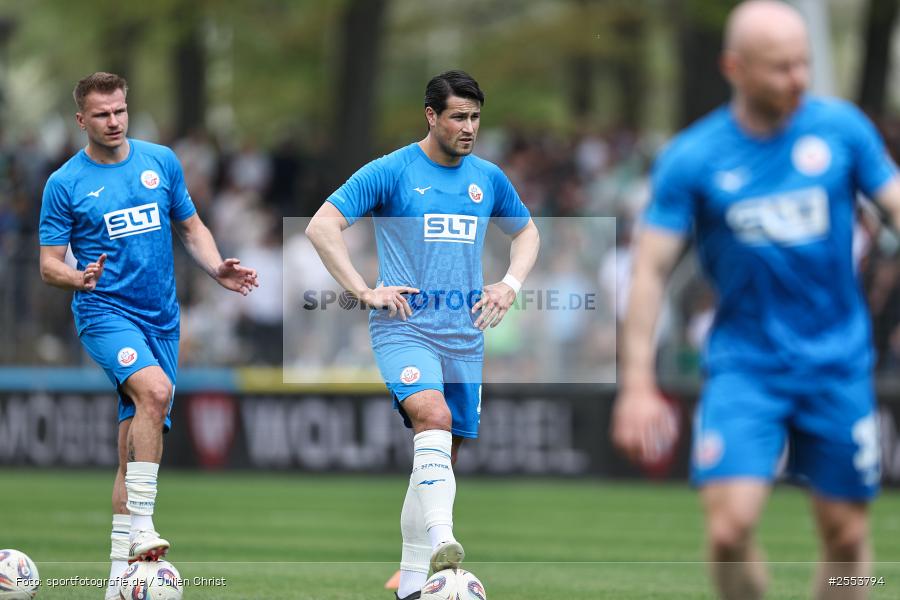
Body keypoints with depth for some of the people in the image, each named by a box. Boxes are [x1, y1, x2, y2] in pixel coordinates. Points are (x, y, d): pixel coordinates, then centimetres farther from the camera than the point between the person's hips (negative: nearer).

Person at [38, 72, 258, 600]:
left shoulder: (161, 162, 7)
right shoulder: (65, 183, -3)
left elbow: (190, 226, 18)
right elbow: (49, 265, -2)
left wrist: (218, 269, 0)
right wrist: (77, 278, -24)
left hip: (161, 318, 5)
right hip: (105, 312, -4)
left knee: (140, 438, 4)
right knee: (155, 390, -32)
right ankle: (141, 527, -28)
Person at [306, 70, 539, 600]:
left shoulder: (488, 178, 11)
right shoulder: (391, 172, -4)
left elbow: (527, 231, 28)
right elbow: (322, 227, -5)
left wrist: (511, 285, 10)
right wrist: (365, 291, -12)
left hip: (465, 334, 5)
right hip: (404, 326, -5)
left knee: (442, 454, 7)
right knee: (432, 416, -30)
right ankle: (442, 543, -40)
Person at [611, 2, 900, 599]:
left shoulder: (842, 126, -2)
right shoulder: (691, 159, -6)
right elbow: (651, 270, -4)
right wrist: (637, 385, -9)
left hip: (838, 362, 2)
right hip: (743, 364, -2)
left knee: (846, 534, 3)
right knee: (730, 527, -15)